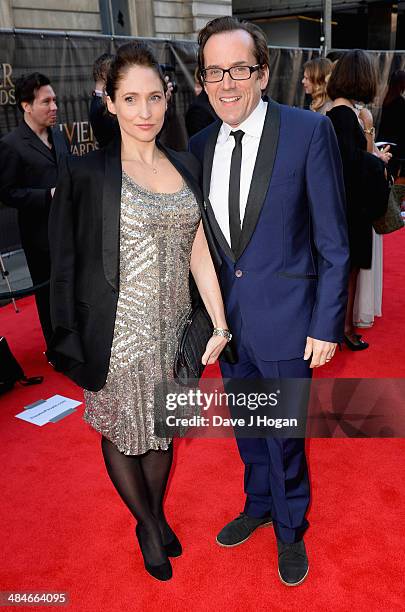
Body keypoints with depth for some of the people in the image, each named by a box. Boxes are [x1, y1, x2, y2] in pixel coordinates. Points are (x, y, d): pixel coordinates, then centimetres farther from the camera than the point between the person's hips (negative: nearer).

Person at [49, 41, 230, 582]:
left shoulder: (186, 167, 4)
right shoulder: (87, 174, -11)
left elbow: (199, 252, 4)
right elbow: (66, 267, -8)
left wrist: (220, 325, 3)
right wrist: (72, 346, -9)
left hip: (171, 330, 4)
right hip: (117, 334, -4)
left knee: (162, 428, 19)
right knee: (121, 434, 14)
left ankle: (157, 516, 45)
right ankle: (148, 528, 40)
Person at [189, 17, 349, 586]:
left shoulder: (310, 131, -12)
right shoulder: (199, 146, 2)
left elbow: (333, 241, -10)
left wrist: (327, 324, -11)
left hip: (283, 315, -4)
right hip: (226, 314, 5)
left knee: (284, 432, 11)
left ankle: (290, 530, 39)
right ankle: (259, 504, 49)